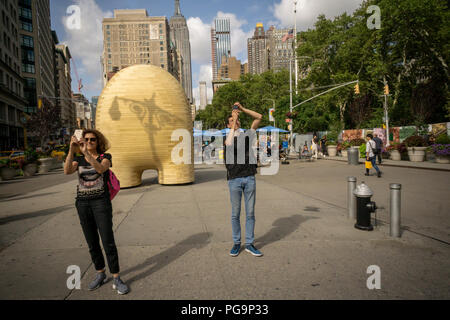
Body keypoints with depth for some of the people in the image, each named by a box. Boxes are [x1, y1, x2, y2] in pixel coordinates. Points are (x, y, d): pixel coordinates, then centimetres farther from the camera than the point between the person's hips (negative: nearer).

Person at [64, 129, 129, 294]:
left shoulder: (105, 157, -1)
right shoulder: (78, 160, 8)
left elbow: (101, 169, -25)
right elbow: (67, 171, -15)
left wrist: (87, 152, -36)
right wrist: (71, 150, -27)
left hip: (101, 202, -3)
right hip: (83, 204, 4)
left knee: (108, 241, -7)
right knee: (92, 243, 11)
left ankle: (116, 279, 3)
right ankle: (100, 274, 28)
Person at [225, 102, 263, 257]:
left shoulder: (247, 135, 14)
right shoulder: (228, 138, 6)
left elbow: (258, 117, 12)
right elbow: (230, 144, -19)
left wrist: (242, 109, 4)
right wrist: (234, 121, -14)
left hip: (249, 178, 2)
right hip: (234, 179, -2)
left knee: (250, 213, 6)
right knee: (235, 214, 6)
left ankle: (250, 244, 16)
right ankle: (236, 243, 18)